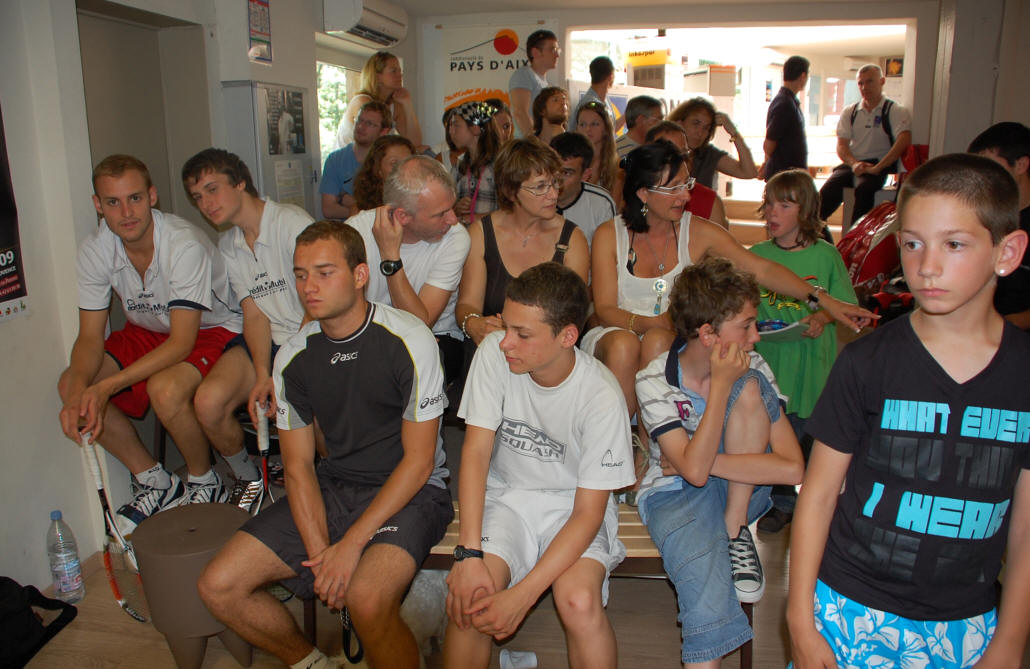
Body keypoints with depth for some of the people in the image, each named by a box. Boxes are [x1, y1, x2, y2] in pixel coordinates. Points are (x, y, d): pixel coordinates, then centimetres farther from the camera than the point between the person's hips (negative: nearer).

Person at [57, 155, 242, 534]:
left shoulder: (184, 244, -29)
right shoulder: (94, 251, -12)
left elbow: (182, 342, -30)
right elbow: (89, 336, -8)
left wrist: (106, 386, -36)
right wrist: (80, 392, -29)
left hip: (212, 329, -6)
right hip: (147, 331, 7)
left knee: (166, 389, -35)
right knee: (70, 385, -12)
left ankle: (204, 484, -5)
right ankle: (154, 482, 3)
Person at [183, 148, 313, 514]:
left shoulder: (293, 222, -11)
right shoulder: (229, 247, 13)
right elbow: (254, 314, 5)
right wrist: (263, 376, -12)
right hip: (264, 343, 6)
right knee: (208, 401, -19)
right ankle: (247, 478, 9)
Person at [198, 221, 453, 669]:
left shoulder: (408, 341, -14)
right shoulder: (293, 358, 2)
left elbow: (419, 460, -13)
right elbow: (298, 466, 4)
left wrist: (351, 545, -17)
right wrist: (320, 552, -10)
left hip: (408, 492, -5)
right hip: (332, 486, 6)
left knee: (367, 599, -33)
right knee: (218, 587, -5)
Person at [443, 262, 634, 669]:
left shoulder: (601, 397, -21)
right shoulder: (494, 353, -14)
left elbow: (587, 514, -19)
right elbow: (476, 451, -13)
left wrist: (522, 595, -27)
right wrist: (468, 554, -22)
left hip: (573, 503, -2)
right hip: (506, 494, 2)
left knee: (579, 600, -30)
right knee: (468, 596, -24)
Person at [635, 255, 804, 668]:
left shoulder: (751, 367, -11)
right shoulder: (654, 382, -18)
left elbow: (792, 468, -18)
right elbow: (694, 470, -29)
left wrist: (703, 460, -23)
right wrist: (720, 385, -28)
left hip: (738, 491, 4)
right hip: (675, 496, -3)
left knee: (750, 388, -23)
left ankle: (735, 531, -12)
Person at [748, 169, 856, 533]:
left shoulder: (825, 254, -1)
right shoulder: (757, 254, 4)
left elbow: (845, 304, 3)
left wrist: (822, 318, -16)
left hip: (813, 359, -1)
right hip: (771, 360, 1)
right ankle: (782, 503, 25)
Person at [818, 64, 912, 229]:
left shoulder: (896, 111, 2)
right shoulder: (849, 112, 15)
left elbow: (904, 141, -13)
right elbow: (841, 145, 8)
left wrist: (876, 168, -22)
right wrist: (854, 164, -13)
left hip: (880, 166, -3)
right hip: (852, 164, 3)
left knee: (864, 188, -36)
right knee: (828, 190, -27)